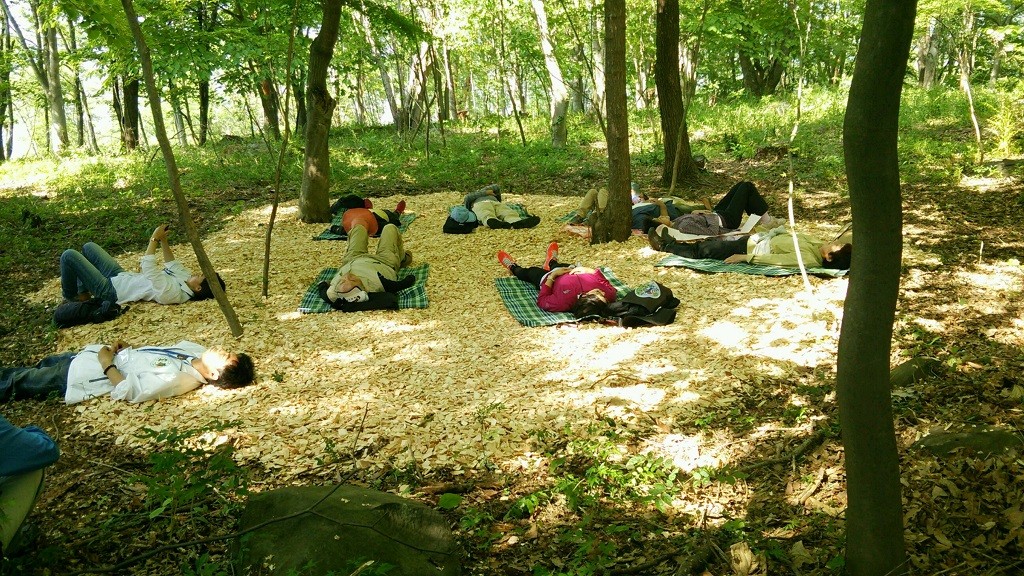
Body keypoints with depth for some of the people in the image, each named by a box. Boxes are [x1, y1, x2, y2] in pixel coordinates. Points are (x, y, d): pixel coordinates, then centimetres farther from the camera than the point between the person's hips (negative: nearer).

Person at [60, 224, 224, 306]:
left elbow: (148, 268, -36)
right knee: (88, 247, 22)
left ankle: (70, 297, 17)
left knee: (69, 255, -7)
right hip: (121, 277, 9)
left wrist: (155, 239, -30)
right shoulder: (185, 279, -10)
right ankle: (82, 292, 30)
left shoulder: (170, 292, -38)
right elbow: (172, 265, 7)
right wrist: (163, 240, -4)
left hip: (110, 289, -9)